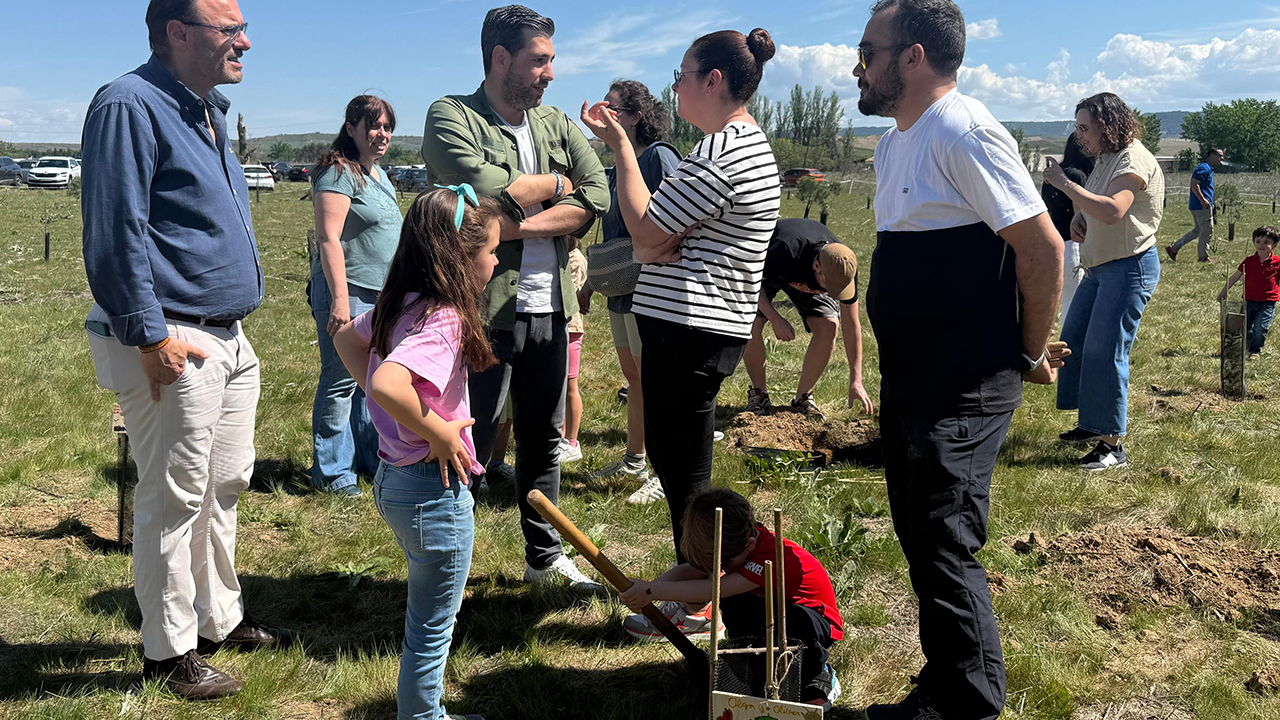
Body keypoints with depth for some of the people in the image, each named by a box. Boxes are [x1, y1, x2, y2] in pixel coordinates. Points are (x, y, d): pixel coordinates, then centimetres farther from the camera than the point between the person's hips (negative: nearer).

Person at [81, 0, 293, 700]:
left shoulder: (209, 109, 17)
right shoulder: (129, 105, -13)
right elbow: (115, 233, -18)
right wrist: (149, 335, -20)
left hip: (228, 338, 9)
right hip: (172, 342, -9)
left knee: (224, 485, 17)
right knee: (173, 498, 0)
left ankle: (220, 617, 32)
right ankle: (169, 650, 14)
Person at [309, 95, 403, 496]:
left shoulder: (379, 175, 18)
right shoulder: (338, 173, -10)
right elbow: (329, 238, -18)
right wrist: (340, 299, -24)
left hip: (381, 296, 9)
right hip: (349, 293, -9)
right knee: (341, 382, -2)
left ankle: (371, 458, 26)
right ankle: (332, 470, 8)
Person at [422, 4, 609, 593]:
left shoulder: (558, 125, 12)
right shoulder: (452, 118, -4)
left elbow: (597, 198, -2)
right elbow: (488, 192, -22)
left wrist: (524, 224, -15)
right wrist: (556, 183, -5)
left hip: (548, 308, 6)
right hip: (484, 307, -6)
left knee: (544, 439, 16)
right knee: (468, 446, 2)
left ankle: (545, 557, 31)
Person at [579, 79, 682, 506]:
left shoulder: (659, 158, -12)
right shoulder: (618, 167, 15)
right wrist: (590, 283, 20)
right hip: (622, 291, 9)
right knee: (633, 379, 17)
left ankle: (667, 475, 9)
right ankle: (633, 461, 30)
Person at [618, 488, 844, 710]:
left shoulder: (773, 554, -37)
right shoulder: (736, 544, -13)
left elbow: (713, 590, -44)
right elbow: (689, 570, -19)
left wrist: (653, 591, -47)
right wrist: (647, 588, -37)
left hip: (818, 624, -6)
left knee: (797, 619, -40)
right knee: (731, 601, -23)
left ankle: (818, 677, -10)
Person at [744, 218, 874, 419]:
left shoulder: (843, 268, -31)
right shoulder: (783, 252, -45)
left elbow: (851, 325, -22)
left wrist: (855, 381, -21)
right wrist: (775, 319, -35)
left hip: (808, 281, 3)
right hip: (765, 270, -3)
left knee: (828, 327, -19)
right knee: (751, 326, -26)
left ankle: (803, 397, -2)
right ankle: (759, 394, -3)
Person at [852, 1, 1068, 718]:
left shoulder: (965, 133, -16)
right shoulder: (894, 144, 15)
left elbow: (1044, 248, -18)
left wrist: (1030, 355, -9)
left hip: (965, 390, -10)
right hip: (910, 383, 10)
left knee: (944, 551, -5)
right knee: (920, 541, 16)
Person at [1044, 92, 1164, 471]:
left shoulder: (1134, 160, -18)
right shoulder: (1106, 159, 12)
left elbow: (1112, 211, -33)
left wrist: (1065, 184, -28)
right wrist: (1078, 219, 4)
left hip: (1130, 268, -10)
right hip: (1100, 267, 10)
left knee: (1105, 352, -10)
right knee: (1073, 340, 14)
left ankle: (1113, 445, -1)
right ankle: (1092, 423, 27)